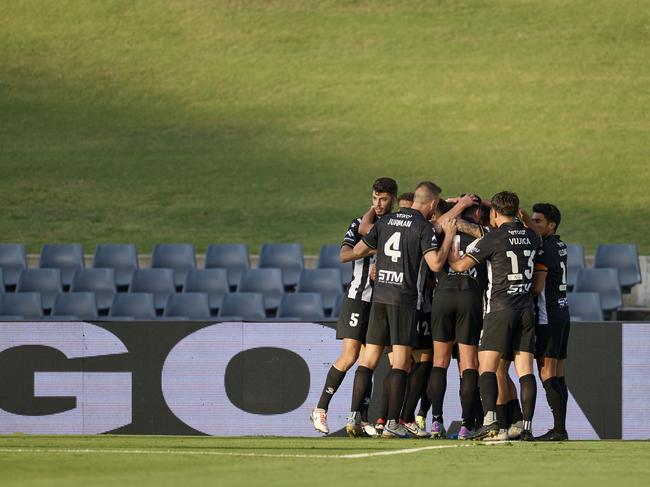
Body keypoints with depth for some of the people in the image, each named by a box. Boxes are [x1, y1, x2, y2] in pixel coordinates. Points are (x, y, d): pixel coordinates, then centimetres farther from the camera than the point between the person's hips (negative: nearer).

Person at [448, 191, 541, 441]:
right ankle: (527, 426, -5)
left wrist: (452, 258, 14)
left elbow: (462, 265, -7)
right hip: (526, 307, 5)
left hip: (500, 307, -5)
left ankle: (490, 420, -21)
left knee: (487, 366, -5)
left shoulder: (494, 238, -7)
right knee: (525, 369, 1)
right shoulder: (531, 237, 9)